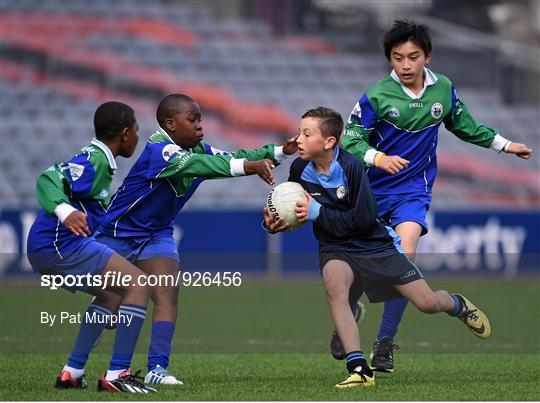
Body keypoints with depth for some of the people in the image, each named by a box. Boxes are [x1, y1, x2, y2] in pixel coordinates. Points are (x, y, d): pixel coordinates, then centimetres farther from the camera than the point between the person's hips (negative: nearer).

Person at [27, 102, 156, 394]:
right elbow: (49, 180, -28)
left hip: (45, 249, 11)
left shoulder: (95, 158, 19)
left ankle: (72, 373, 20)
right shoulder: (94, 161, -12)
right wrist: (65, 211, -44)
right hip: (61, 245, -11)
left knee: (110, 294, 27)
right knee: (138, 284, -13)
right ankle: (117, 375, -20)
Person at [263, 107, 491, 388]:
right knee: (334, 282, -34)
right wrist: (272, 222, -12)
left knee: (427, 303, -3)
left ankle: (458, 305, 38)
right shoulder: (299, 169, -8)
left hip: (376, 245, -2)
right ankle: (358, 367, -35)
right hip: (337, 251, 2)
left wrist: (317, 213, -26)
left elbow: (364, 220, -22)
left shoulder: (350, 166, -21)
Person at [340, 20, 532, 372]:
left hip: (413, 189, 1)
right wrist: (378, 158, -32)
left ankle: (385, 343, -14)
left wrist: (505, 145, 23)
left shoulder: (443, 89, -2)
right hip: (371, 189, -1)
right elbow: (351, 140, -14)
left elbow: (465, 126, 16)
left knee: (405, 253, -23)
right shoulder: (376, 96, -13)